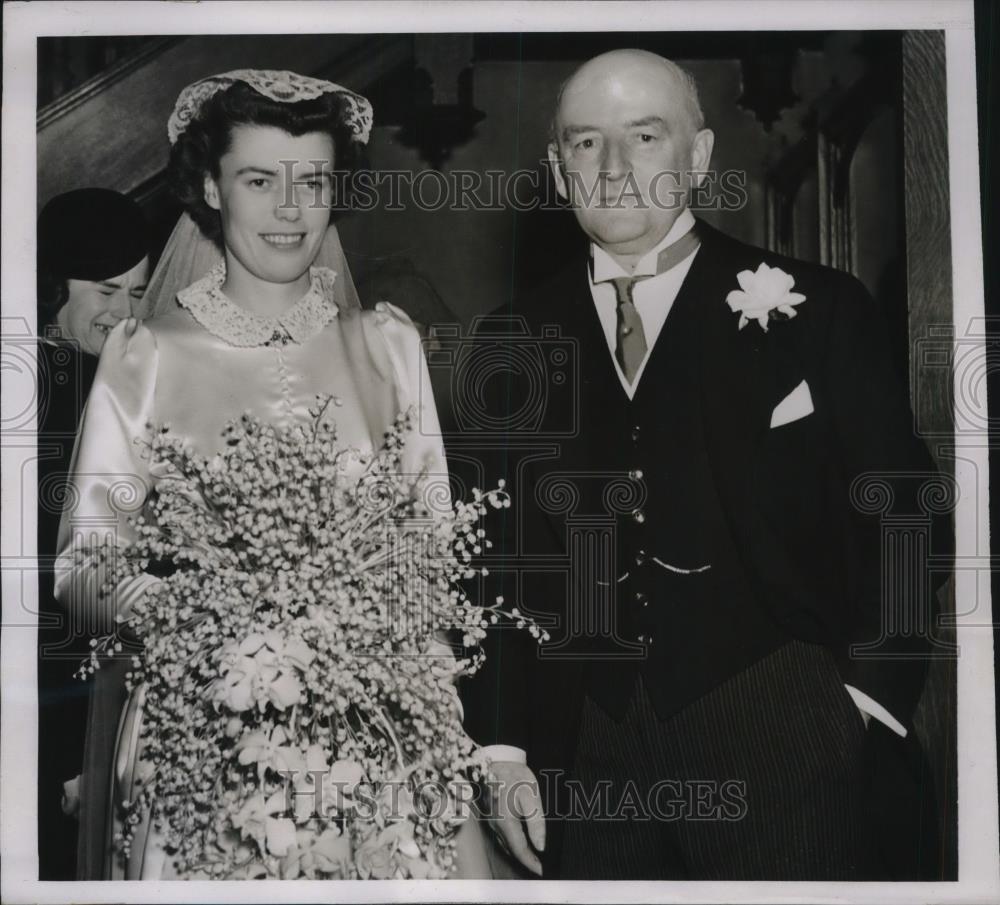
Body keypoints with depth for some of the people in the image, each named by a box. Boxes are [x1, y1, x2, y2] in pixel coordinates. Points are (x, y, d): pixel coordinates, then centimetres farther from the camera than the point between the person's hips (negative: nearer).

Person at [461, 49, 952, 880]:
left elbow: (899, 526, -1)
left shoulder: (818, 311, -2)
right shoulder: (519, 343, 6)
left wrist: (866, 711, -8)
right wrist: (504, 748, 5)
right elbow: (495, 558, 8)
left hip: (792, 760, -2)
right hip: (594, 769, 3)